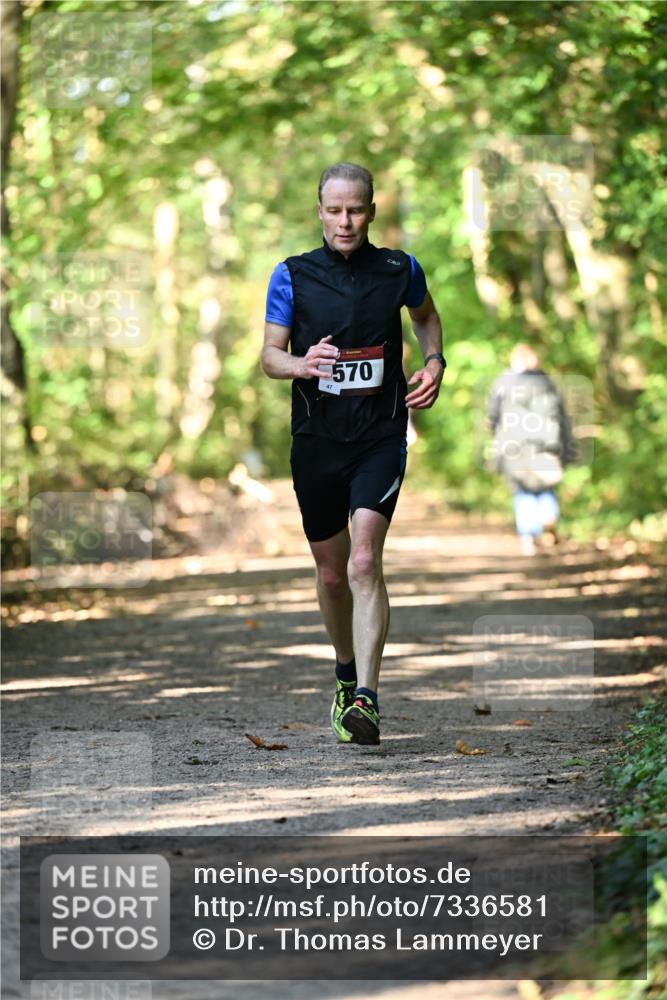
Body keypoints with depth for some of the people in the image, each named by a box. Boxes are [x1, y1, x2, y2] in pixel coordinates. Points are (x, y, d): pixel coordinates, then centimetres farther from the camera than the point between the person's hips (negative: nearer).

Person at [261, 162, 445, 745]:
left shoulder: (399, 270, 0)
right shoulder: (293, 276, -2)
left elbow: (426, 314, 22)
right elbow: (270, 355, 2)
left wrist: (434, 362, 4)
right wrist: (301, 364, -20)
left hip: (380, 439, -2)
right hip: (316, 440, 2)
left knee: (364, 563, -18)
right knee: (331, 573, 12)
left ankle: (366, 699, -23)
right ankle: (347, 670, 39)